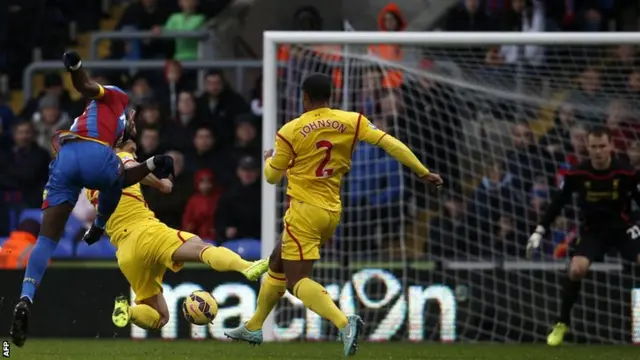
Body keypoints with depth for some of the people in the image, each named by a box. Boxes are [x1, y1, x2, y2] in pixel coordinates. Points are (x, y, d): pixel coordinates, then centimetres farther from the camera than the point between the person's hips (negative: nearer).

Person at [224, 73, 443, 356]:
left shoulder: (291, 131, -8)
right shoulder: (351, 121, -1)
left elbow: (272, 176, 3)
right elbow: (390, 144, -6)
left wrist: (269, 158, 27)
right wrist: (423, 173, 0)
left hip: (304, 210, -6)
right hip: (332, 213, 6)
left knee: (297, 280, -9)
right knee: (278, 263, 24)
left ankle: (344, 323, -33)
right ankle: (254, 327, 34)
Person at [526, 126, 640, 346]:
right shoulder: (577, 174, -12)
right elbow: (559, 202, 0)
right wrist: (539, 231, -2)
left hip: (622, 227, 0)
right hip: (592, 229, 0)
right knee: (576, 269, -23)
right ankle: (563, 323, -3)